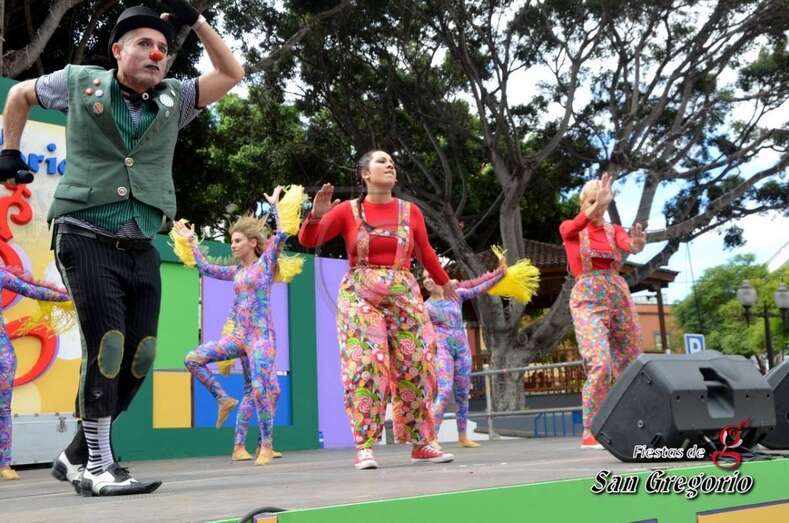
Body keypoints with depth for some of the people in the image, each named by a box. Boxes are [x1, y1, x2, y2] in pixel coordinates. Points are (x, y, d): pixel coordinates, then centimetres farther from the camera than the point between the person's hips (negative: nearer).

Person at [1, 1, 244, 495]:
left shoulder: (174, 99, 10)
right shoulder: (79, 82, 5)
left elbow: (232, 73, 4)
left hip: (142, 250, 4)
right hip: (86, 240, -4)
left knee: (138, 357, 4)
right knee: (106, 348, -13)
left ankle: (77, 454, 22)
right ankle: (99, 467, 0)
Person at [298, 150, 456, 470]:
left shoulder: (410, 211, 8)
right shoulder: (348, 210, 2)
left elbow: (425, 253, 22)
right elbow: (308, 241, 0)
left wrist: (444, 283, 33)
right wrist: (316, 214, -18)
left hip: (404, 296, 3)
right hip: (360, 296, -3)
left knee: (415, 367, 1)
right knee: (366, 367, -12)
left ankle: (421, 443, 11)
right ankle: (364, 446, -7)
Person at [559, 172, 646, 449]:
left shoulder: (614, 230, 13)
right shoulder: (570, 228, 5)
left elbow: (628, 244, -10)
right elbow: (570, 231, -22)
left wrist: (637, 243, -36)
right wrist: (596, 204, -39)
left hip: (620, 297, 5)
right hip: (588, 300, -5)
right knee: (601, 364, -21)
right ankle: (589, 433, -13)